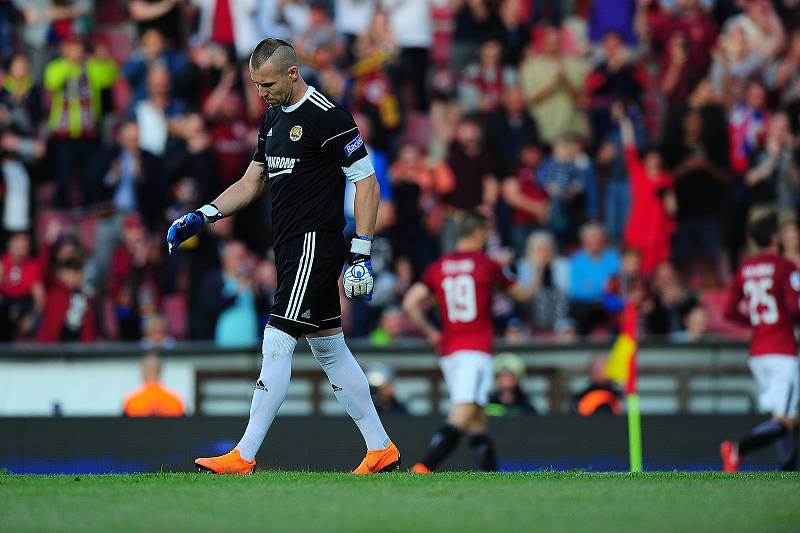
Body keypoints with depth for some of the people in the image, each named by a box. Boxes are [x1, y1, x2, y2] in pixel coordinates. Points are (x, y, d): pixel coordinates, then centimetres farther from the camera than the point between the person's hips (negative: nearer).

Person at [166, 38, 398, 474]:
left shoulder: (328, 117, -13)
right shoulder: (273, 118, 15)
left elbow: (367, 184, -13)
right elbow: (251, 183, 21)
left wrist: (361, 255, -17)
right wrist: (201, 217, 8)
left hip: (316, 243, -10)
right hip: (291, 248, 10)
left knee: (277, 343, -12)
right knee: (328, 349, 11)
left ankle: (243, 458, -13)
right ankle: (381, 450, 16)